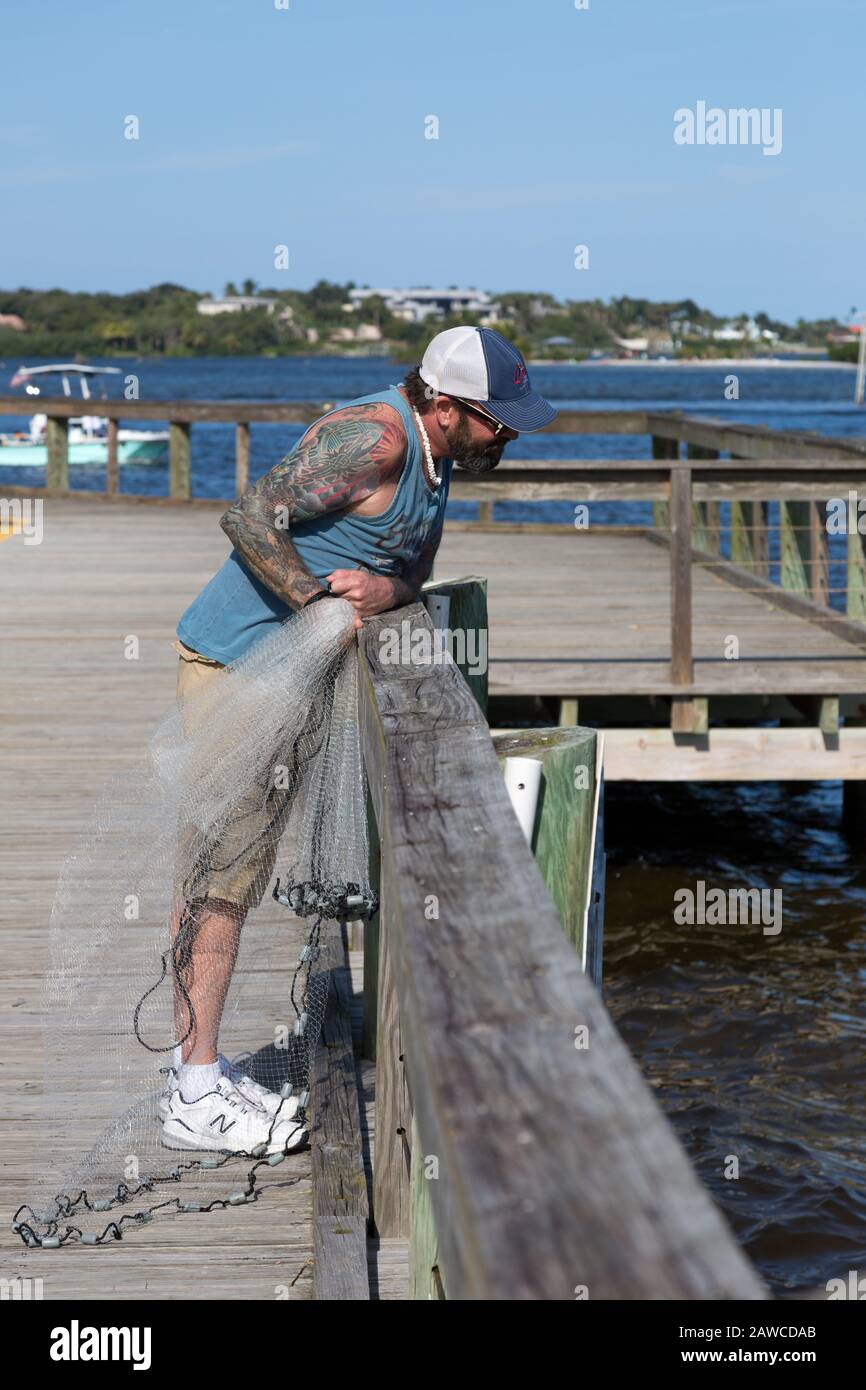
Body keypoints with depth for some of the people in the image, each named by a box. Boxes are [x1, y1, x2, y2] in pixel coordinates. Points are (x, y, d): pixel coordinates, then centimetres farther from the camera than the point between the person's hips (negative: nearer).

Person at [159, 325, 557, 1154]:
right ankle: (196, 1098, -1)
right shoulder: (372, 438, -22)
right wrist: (321, 607, -23)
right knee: (224, 867, -7)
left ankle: (197, 1070, 24)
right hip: (236, 660, -10)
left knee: (228, 866, 14)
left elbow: (415, 567, 13)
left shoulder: (432, 456, 8)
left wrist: (386, 589, -9)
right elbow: (251, 518, -27)